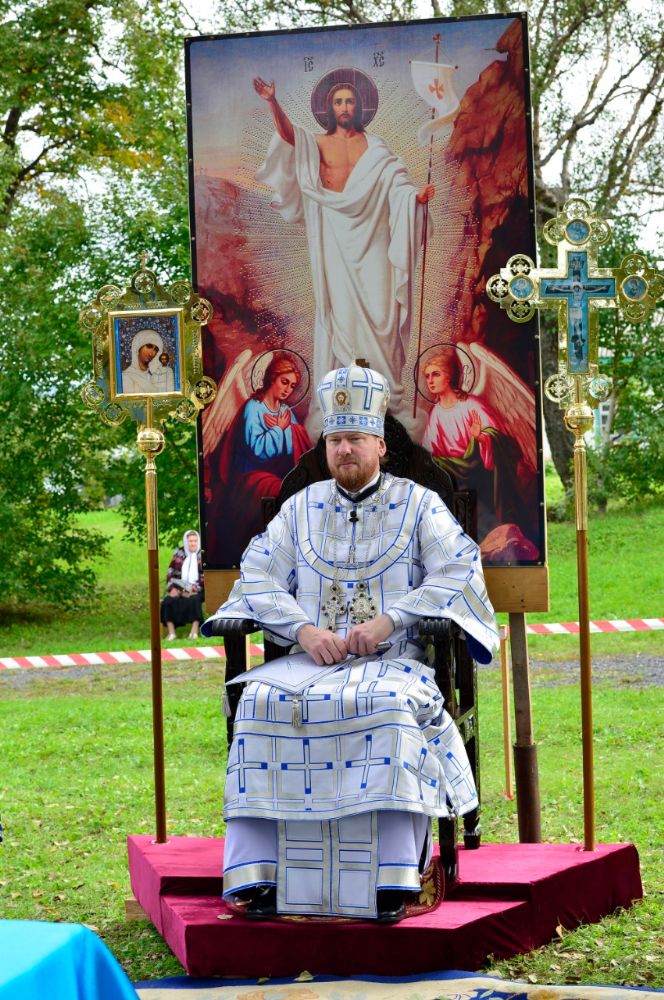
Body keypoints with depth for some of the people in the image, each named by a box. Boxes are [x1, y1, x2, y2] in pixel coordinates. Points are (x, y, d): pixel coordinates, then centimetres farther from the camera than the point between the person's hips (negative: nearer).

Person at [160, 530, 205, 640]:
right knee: (168, 601, -26)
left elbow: (204, 578, -3)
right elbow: (171, 573, 8)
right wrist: (173, 588, -8)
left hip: (196, 590, -3)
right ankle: (171, 632, -28)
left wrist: (191, 590, -15)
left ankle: (194, 632, -36)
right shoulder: (179, 554, 10)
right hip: (179, 589, 3)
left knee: (193, 600, -35)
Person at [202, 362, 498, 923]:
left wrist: (389, 620, -17)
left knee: (390, 706, -38)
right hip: (311, 661, 3)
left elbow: (459, 571, -5)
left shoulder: (418, 505, 9)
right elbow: (258, 574, 8)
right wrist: (303, 629, -11)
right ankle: (260, 872, -32)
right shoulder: (303, 507, 17)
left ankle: (391, 878, -37)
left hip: (394, 663, -3)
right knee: (261, 704, -30)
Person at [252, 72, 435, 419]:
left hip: (370, 236, 0)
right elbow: (289, 136, -11)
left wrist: (417, 195, -26)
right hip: (333, 239, 0)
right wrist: (273, 103, -29)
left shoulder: (375, 148, 9)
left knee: (378, 309, -3)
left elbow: (397, 182, -3)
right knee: (337, 309, 1)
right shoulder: (316, 144, 8)